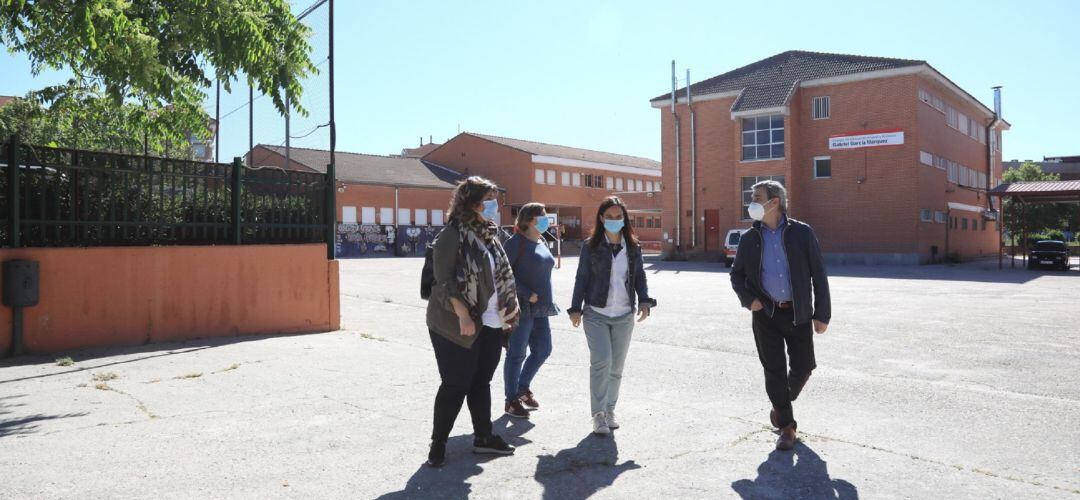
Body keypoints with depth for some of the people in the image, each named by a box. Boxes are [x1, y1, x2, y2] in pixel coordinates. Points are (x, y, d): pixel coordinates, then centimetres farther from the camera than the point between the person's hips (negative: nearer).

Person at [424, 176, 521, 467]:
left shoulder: (489, 234, 13)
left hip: (490, 324, 7)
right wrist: (463, 315, -24)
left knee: (481, 382, 15)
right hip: (458, 326, -7)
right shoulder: (453, 235, -11)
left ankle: (483, 437, 26)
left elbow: (501, 276, 18)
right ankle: (438, 444, 12)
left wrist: (508, 311, 13)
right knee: (456, 384, -1)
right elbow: (444, 281, -17)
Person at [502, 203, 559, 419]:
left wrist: (547, 303, 18)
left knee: (542, 350, 10)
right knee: (516, 354, 1)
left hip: (540, 308, 8)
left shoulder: (542, 242, 15)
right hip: (521, 307, -8)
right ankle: (512, 400, 13)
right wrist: (528, 294, -19)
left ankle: (523, 387, 31)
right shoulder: (515, 242, -10)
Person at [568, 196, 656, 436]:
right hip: (596, 315, -3)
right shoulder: (591, 246, -1)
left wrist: (644, 301, -3)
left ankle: (610, 410, 24)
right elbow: (582, 278, 1)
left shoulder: (633, 246, 7)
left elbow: (639, 276, 12)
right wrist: (576, 308, -3)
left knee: (616, 367, 8)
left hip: (624, 316, 3)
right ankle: (599, 414, -2)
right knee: (601, 362, -13)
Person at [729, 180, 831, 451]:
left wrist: (822, 314, -4)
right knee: (774, 370, 2)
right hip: (766, 314, 1)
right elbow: (736, 274, 13)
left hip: (798, 313, 0)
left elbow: (818, 274, -1)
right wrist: (748, 299, -5)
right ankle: (786, 426, 15)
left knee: (803, 366, 4)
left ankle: (782, 403, 35)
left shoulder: (802, 233, -2)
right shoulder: (749, 238, 3)